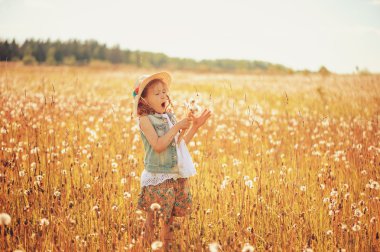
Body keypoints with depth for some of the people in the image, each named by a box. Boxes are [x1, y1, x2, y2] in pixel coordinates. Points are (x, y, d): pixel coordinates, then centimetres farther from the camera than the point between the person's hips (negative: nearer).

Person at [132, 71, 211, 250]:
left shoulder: (170, 116, 10)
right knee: (154, 218, -1)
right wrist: (177, 127, -19)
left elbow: (180, 143, 15)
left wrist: (195, 126, 5)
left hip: (177, 175, 6)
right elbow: (158, 145, -20)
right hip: (157, 177, -6)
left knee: (169, 218, 14)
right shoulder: (145, 119, -10)